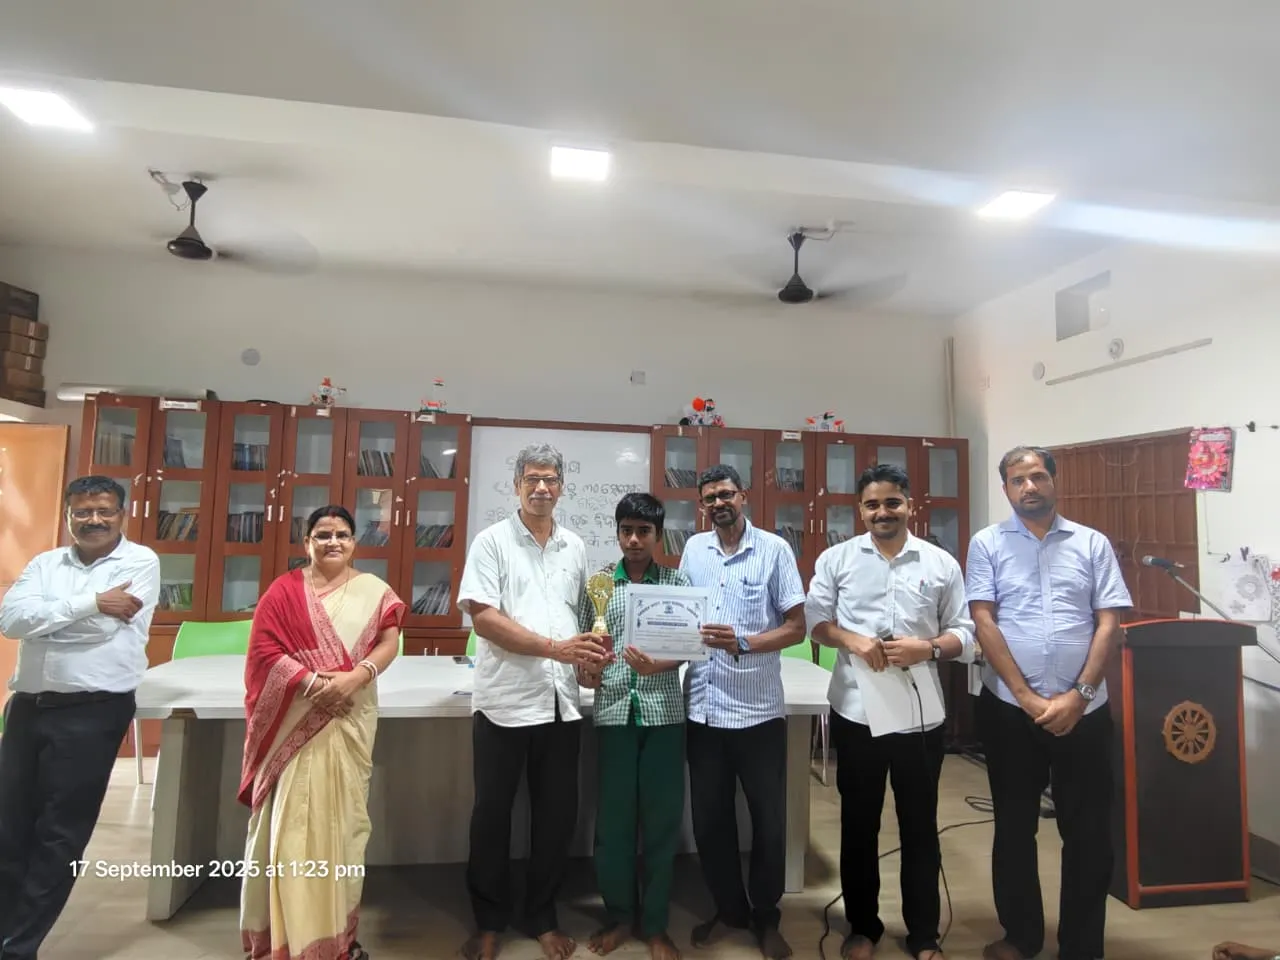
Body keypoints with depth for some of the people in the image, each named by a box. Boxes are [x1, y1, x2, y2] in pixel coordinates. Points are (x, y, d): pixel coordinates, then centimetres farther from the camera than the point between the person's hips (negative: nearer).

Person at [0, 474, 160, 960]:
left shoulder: (140, 561, -6)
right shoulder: (45, 563, 8)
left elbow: (104, 627, -16)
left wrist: (45, 615, -3)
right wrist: (91, 602, -17)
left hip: (92, 712, -5)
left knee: (59, 835, 4)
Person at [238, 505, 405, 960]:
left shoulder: (373, 590, 5)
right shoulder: (284, 590, 2)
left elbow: (389, 642, -2)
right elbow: (264, 651, -5)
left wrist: (355, 676, -19)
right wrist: (312, 682, -18)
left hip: (350, 723, 1)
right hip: (295, 724, -1)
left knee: (341, 819, 9)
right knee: (291, 823, 3)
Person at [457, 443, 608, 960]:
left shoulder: (575, 546, 9)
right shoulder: (491, 541, -5)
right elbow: (483, 618, -14)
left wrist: (590, 652, -2)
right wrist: (554, 648, -19)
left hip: (562, 702, 4)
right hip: (504, 701, -4)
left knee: (558, 813, 12)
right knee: (492, 813, 10)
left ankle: (542, 917, 32)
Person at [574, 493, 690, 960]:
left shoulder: (678, 583, 2)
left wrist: (657, 666, -23)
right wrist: (583, 669, -14)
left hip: (664, 711, -1)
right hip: (613, 711, 1)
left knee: (662, 818, 8)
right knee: (613, 817, 9)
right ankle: (619, 916, 30)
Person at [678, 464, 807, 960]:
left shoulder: (774, 549, -6)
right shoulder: (693, 548, 6)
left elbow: (796, 627, -7)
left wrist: (743, 643, -21)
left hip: (758, 710, -3)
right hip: (703, 708, 4)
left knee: (769, 820, 11)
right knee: (709, 818, 15)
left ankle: (766, 917, 33)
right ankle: (729, 908, 37)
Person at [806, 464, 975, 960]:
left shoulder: (942, 563, 1)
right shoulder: (836, 558, 0)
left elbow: (964, 634, 3)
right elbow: (814, 620, 0)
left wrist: (928, 648, -17)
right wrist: (851, 640, -17)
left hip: (919, 713, 0)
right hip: (855, 711, 0)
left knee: (919, 825, 14)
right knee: (858, 822, 14)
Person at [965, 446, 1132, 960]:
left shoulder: (1093, 543, 4)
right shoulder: (987, 543, 0)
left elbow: (1109, 622, 0)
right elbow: (983, 622, -6)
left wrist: (1079, 695, -10)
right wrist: (1027, 697, -11)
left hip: (1083, 709, 1)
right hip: (1009, 708, -1)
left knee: (1088, 832, 10)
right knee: (1014, 827, 12)